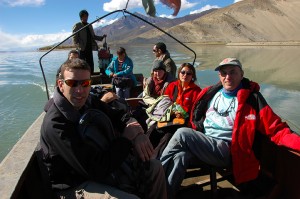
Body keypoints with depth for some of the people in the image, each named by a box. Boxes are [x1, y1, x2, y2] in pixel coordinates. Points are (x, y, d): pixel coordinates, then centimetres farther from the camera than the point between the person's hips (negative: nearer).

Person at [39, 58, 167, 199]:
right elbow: (98, 170, -31)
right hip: (74, 186, -7)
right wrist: (127, 137, -20)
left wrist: (136, 131, -16)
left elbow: (118, 116, 7)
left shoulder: (88, 101, -7)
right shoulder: (55, 124, -28)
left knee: (154, 168, 7)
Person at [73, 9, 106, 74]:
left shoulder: (89, 26, 18)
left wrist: (102, 37, 6)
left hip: (89, 48, 6)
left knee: (91, 66, 5)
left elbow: (93, 36, 20)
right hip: (82, 49, -5)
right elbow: (74, 38, -5)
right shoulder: (77, 26, 0)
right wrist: (79, 46, -16)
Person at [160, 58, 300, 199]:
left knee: (182, 134, -25)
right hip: (200, 144, 4)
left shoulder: (252, 99, -1)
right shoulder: (210, 93, 11)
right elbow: (196, 116, 21)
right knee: (181, 156, -30)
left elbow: (275, 128, -4)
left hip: (227, 151, -4)